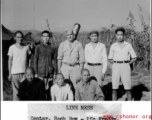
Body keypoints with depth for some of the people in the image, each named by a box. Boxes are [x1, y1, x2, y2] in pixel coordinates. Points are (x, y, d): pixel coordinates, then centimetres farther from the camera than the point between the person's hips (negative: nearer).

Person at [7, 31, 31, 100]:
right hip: (15, 72, -2)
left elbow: (28, 60, 12)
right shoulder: (12, 47, 2)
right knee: (16, 90, 0)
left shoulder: (26, 47, 9)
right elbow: (10, 61, 3)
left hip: (25, 72, 2)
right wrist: (10, 74, -2)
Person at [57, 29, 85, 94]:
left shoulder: (79, 45, 3)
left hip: (75, 67, -1)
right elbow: (59, 58, 9)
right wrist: (59, 69, 1)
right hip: (65, 67, 1)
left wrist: (80, 71, -4)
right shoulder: (62, 44, 7)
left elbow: (81, 59, 1)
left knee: (75, 86, -3)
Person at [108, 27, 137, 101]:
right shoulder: (113, 46, 7)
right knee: (114, 87, 1)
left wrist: (127, 64, -2)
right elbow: (110, 59, 13)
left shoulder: (128, 45, 3)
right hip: (115, 67, 1)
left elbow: (134, 58, 5)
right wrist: (116, 64, 0)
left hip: (125, 66, -1)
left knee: (128, 88, -2)